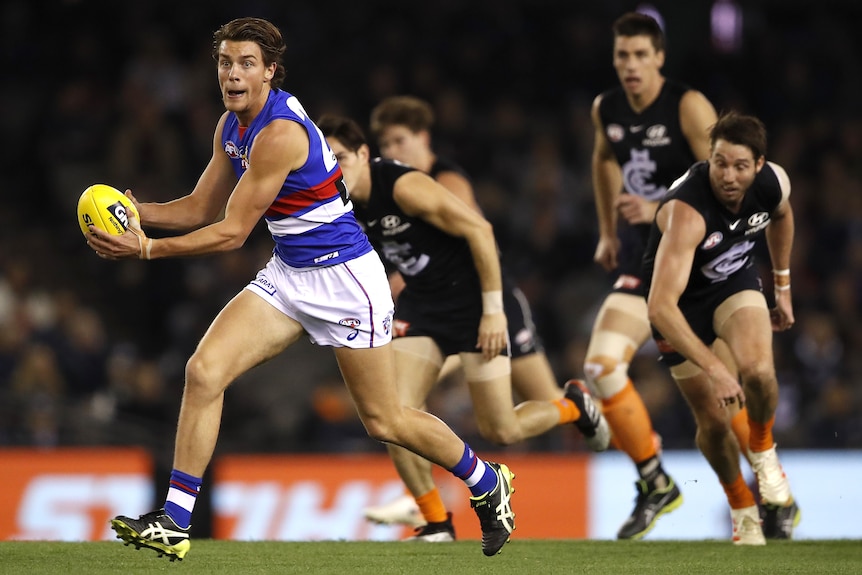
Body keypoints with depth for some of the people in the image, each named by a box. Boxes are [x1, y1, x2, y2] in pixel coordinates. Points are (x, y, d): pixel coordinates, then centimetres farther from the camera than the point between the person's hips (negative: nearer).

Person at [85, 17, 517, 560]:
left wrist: (147, 249, -24)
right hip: (287, 275, 8)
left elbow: (231, 232, -24)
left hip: (345, 277, -8)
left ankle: (488, 482, 30)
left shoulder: (280, 133, -26)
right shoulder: (231, 126, 3)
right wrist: (136, 212, -7)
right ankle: (175, 523, -9)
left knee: (384, 421, 4)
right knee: (204, 371, -11)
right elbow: (202, 208, 10)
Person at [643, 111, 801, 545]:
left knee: (758, 371, -27)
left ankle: (763, 453, 4)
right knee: (713, 420, -2)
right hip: (680, 300, -3)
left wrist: (783, 287, 14)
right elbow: (660, 307, -44)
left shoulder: (773, 183, -21)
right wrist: (714, 368, -48)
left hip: (735, 281, 3)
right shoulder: (687, 211, -39)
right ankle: (743, 512, 25)